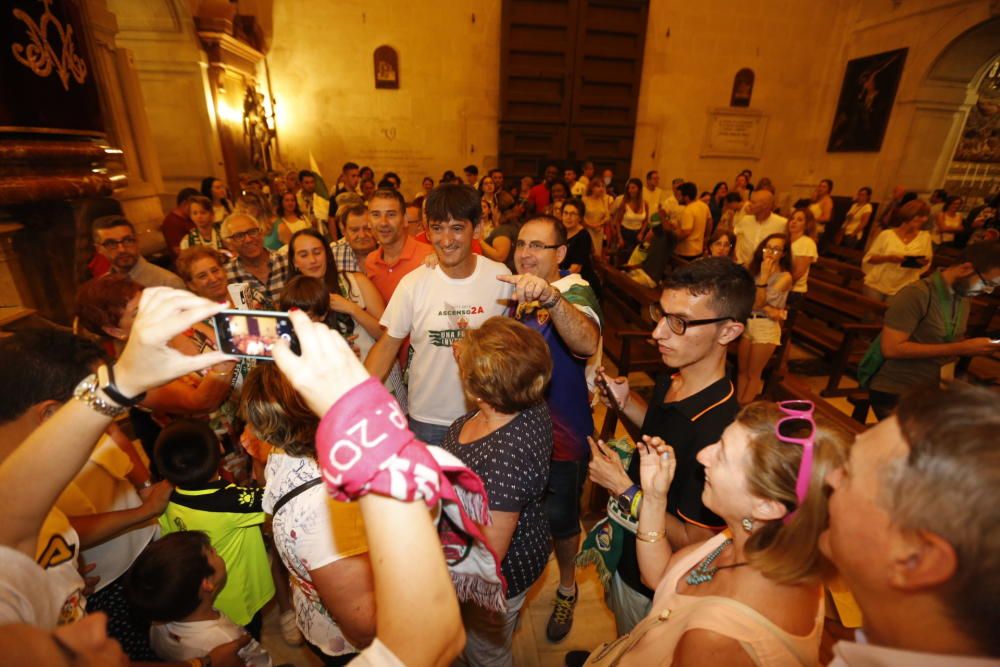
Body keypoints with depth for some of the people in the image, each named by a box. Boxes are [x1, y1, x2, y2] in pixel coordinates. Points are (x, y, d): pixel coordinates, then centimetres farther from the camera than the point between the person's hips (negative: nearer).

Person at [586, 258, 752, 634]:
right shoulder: (671, 378, -13)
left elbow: (696, 543, -27)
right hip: (625, 546, 7)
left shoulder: (720, 431, -38)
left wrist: (625, 490, -29)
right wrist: (625, 402, -9)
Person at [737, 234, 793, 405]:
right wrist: (767, 309, -18)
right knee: (743, 371, 11)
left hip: (767, 326, -5)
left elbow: (758, 302, -16)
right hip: (748, 322, 5)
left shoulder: (785, 277, -9)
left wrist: (764, 276, -19)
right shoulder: (755, 268, 6)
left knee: (753, 374, 6)